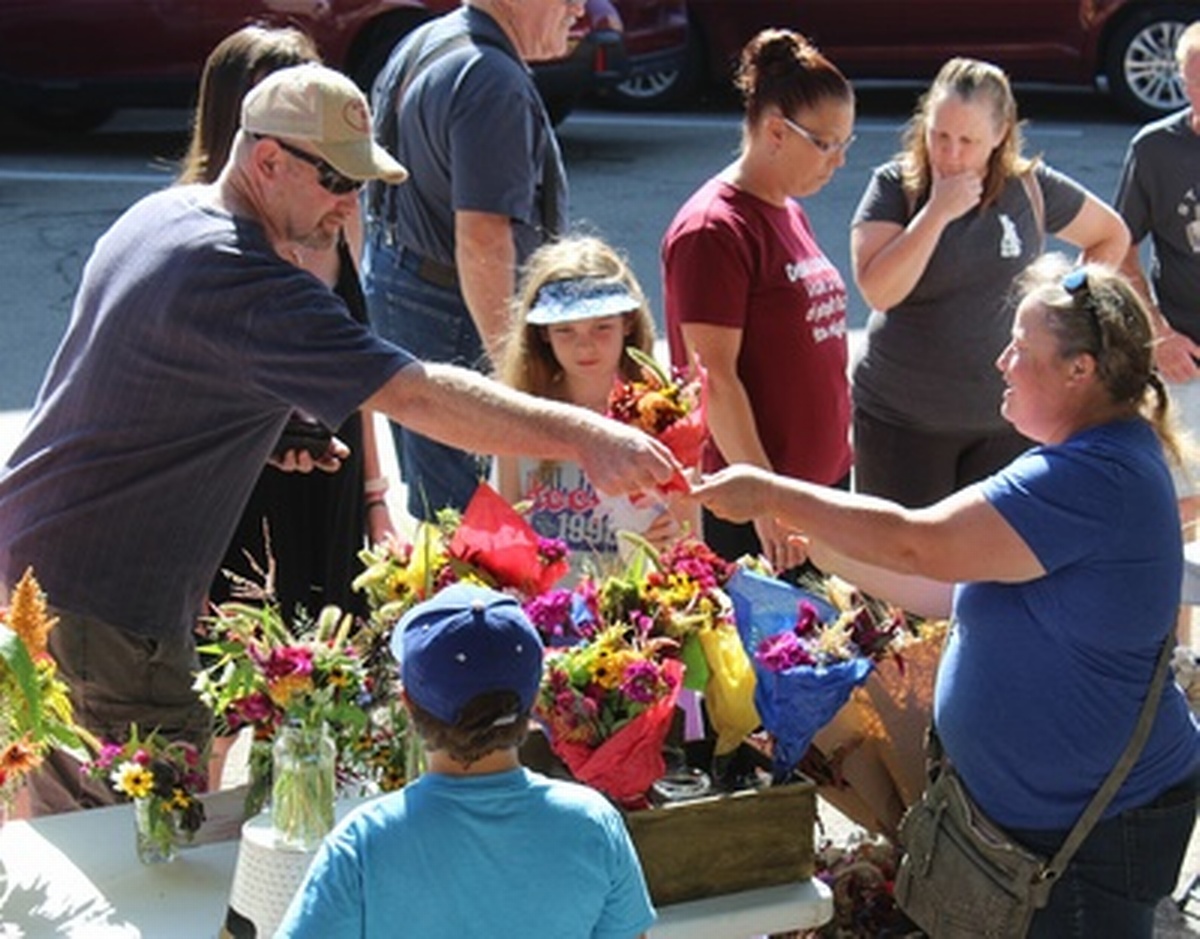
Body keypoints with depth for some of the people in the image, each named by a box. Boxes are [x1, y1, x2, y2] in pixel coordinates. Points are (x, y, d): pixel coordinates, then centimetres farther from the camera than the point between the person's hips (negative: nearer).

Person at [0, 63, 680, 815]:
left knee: (63, 812, 20)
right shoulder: (239, 282, -25)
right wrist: (584, 437, -34)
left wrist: (253, 434, 12)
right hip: (102, 605, -10)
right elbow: (416, 395, -32)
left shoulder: (160, 214, 8)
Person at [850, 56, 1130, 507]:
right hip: (902, 421, -1)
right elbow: (878, 291, -20)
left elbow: (1112, 236, 17)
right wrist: (938, 212, -20)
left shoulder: (1031, 188, 0)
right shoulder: (894, 186, -6)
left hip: (1007, 420, 2)